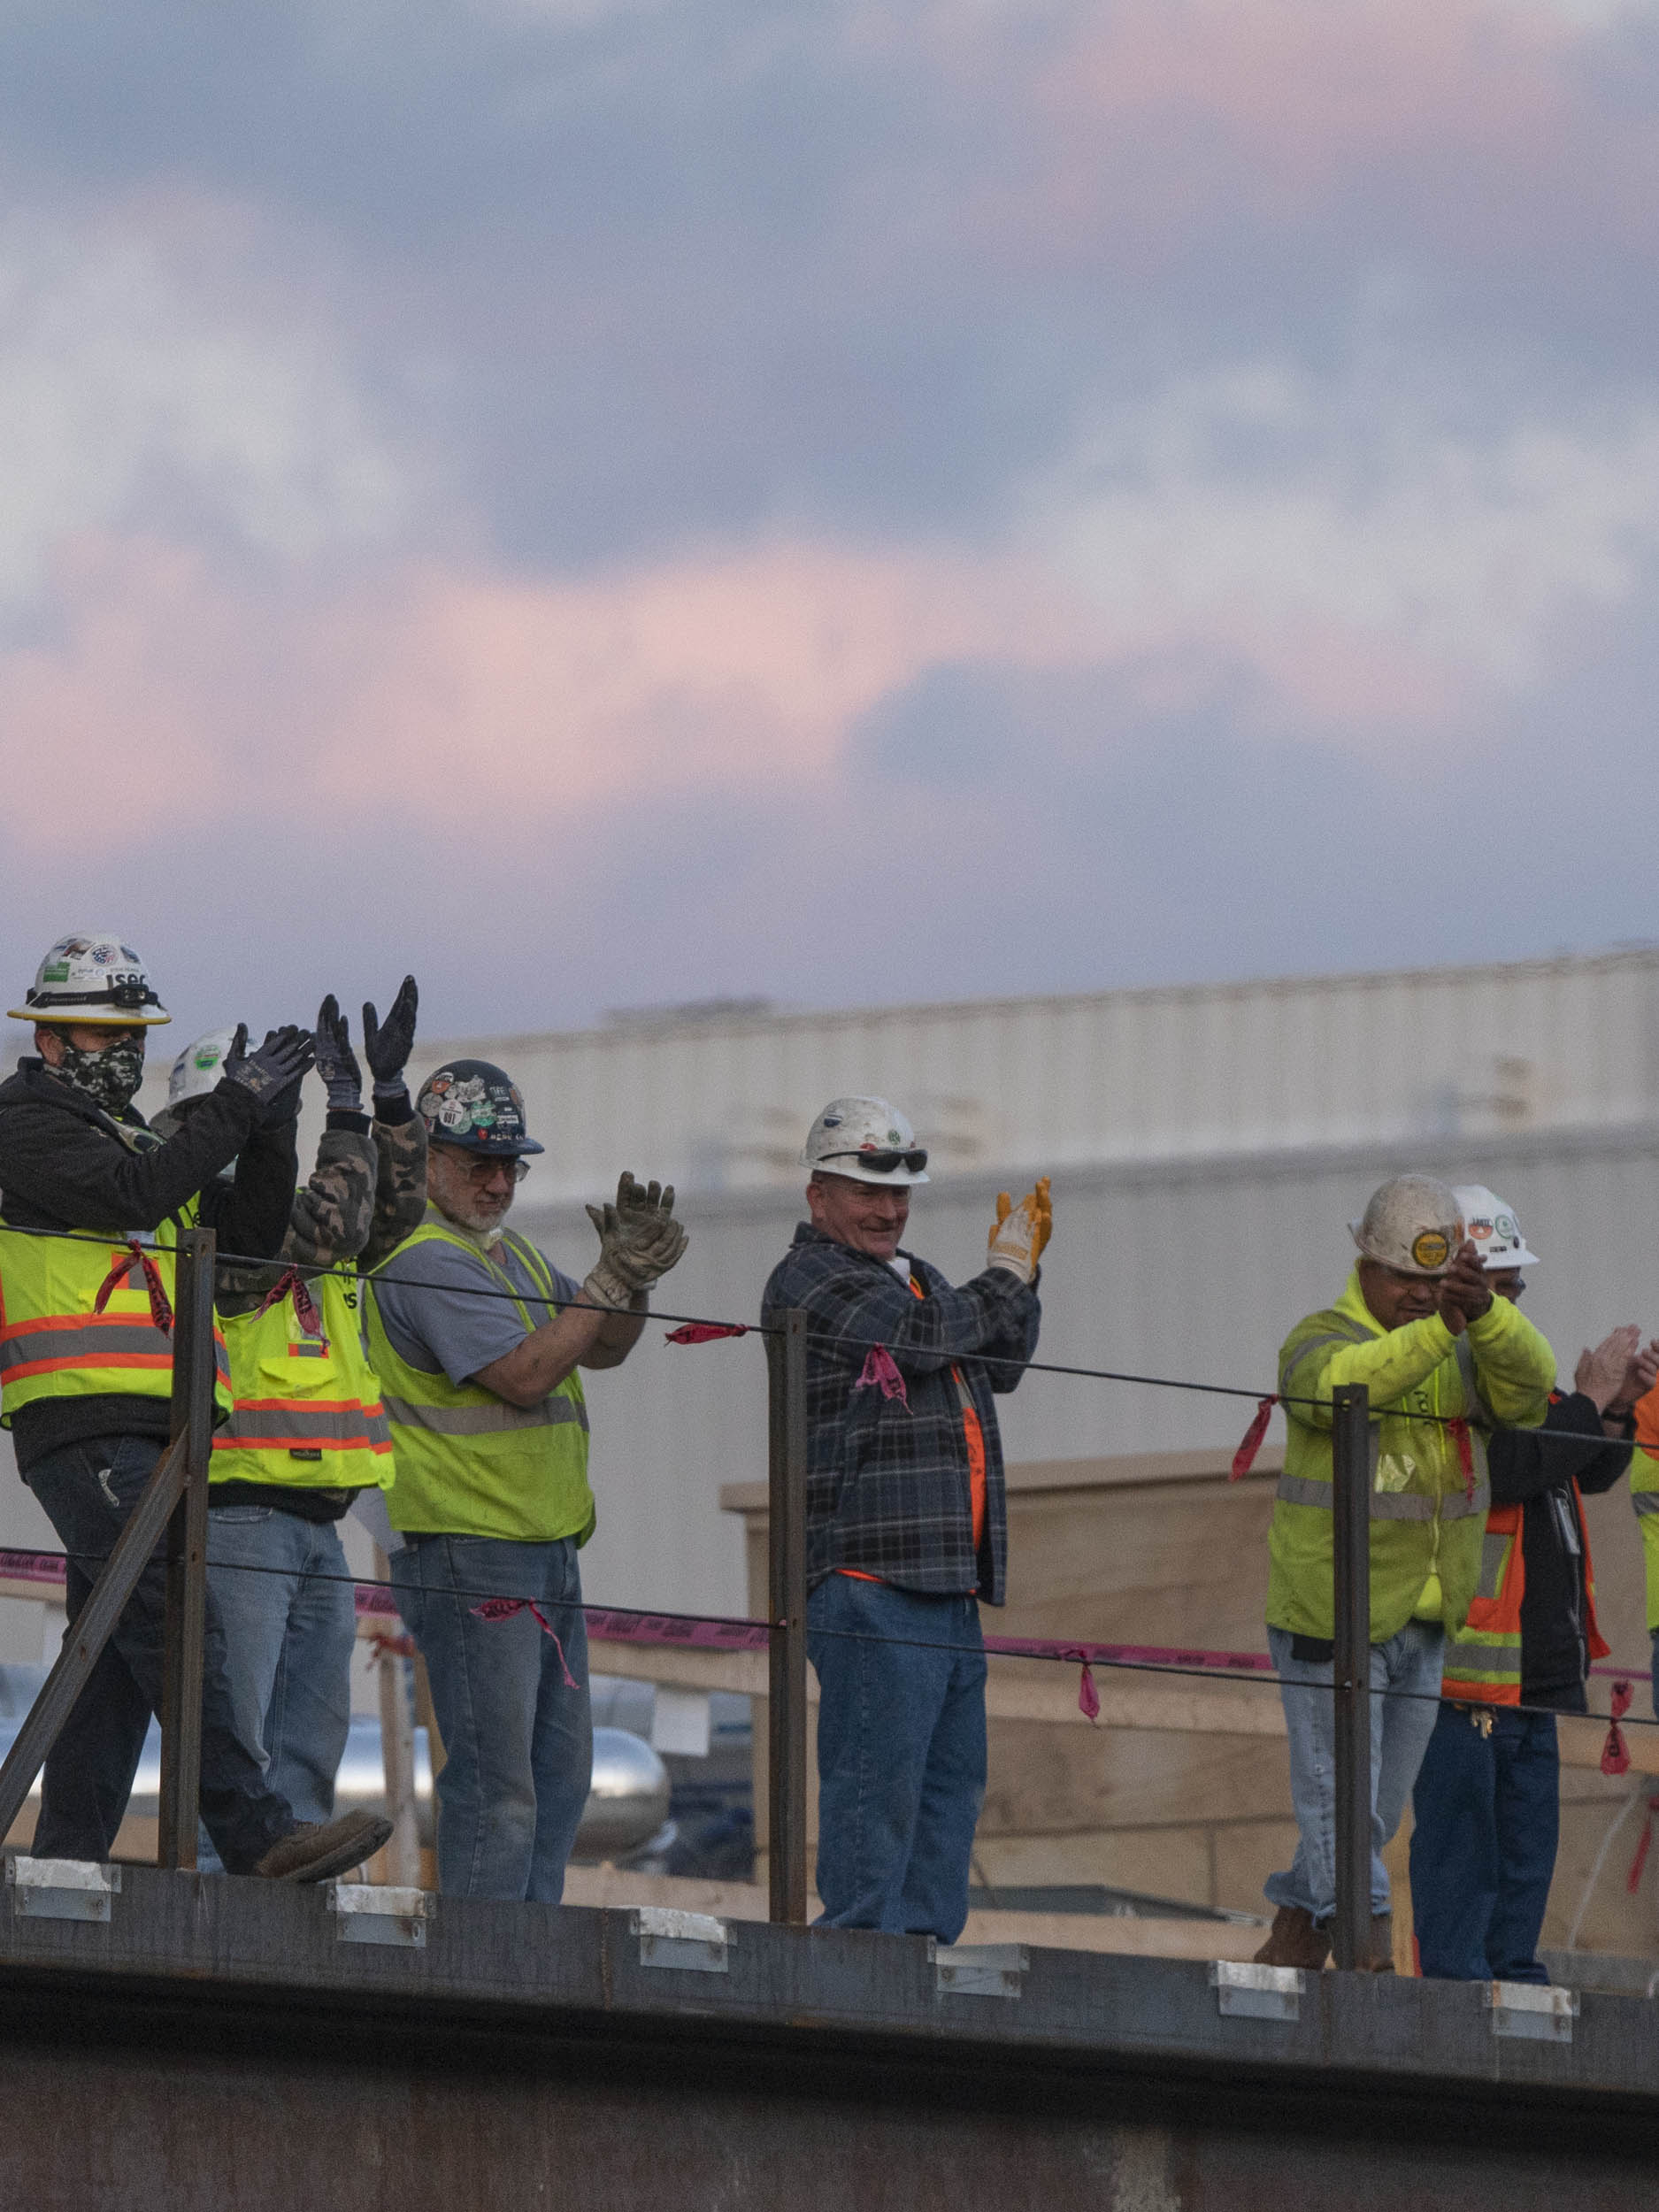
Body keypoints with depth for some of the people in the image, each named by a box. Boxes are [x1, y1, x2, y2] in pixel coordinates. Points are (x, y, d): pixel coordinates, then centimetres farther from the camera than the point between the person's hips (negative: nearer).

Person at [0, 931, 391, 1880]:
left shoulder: (132, 1141, 26)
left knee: (114, 1658, 6)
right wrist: (236, 1107, -12)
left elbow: (252, 1229, 18)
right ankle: (259, 1836, -26)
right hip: (81, 1424, -9)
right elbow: (129, 1197, -17)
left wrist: (272, 1122, 5)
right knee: (175, 1628, -18)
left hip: (143, 1437, 9)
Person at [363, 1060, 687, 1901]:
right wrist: (610, 1280, -18)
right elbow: (523, 1374, -20)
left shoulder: (511, 1254, 19)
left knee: (560, 1774, 12)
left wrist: (631, 1275, -3)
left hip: (545, 1551, 10)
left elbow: (603, 1350, 16)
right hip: (468, 1554, -10)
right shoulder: (424, 1260, -12)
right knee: (495, 1785, -12)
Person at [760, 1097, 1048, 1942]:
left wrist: (1023, 1270, 8)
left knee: (952, 1779, 9)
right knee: (876, 1778, -12)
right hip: (868, 1579, -10)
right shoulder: (809, 1279, -4)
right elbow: (927, 1335, -15)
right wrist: (1006, 1272, 1)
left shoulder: (909, 1277, 25)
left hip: (946, 1585, 10)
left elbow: (999, 1364, 24)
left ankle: (925, 1942, 12)